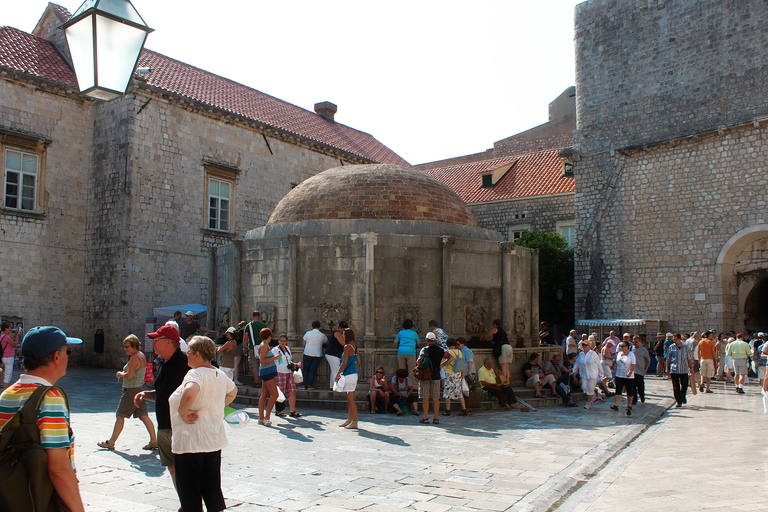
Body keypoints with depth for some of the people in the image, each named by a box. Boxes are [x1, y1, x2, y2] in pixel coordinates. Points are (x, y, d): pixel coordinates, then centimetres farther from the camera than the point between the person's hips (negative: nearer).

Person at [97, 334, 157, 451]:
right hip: (140, 389, 9)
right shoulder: (141, 355, 12)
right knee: (143, 416, 7)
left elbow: (129, 376, -23)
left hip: (131, 390, -9)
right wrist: (123, 375, 10)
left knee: (120, 416, 3)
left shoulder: (134, 358, -18)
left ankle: (111, 443, 14)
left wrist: (119, 374, -5)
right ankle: (154, 441, 5)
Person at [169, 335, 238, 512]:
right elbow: (233, 391, 28)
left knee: (190, 493, 5)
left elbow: (189, 394, -39)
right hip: (215, 440, 8)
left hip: (191, 442, -8)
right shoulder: (220, 374, 8)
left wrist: (182, 411, -23)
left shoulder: (196, 373, -18)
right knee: (213, 491, 16)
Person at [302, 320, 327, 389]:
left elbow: (303, 343, 8)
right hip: (317, 355, 1)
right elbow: (327, 342, 18)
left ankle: (304, 385, 6)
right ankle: (309, 385, 2)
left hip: (307, 354, -1)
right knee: (313, 370, 7)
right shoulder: (322, 335, 1)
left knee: (305, 369, 10)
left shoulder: (308, 333, -1)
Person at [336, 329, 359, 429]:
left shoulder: (347, 347, -15)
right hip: (354, 374, 9)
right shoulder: (355, 347, 11)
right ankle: (349, 420, 22)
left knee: (351, 400, -4)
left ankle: (355, 422, -1)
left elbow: (344, 364, -17)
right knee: (349, 400, 15)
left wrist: (337, 375, -9)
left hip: (348, 375, -9)